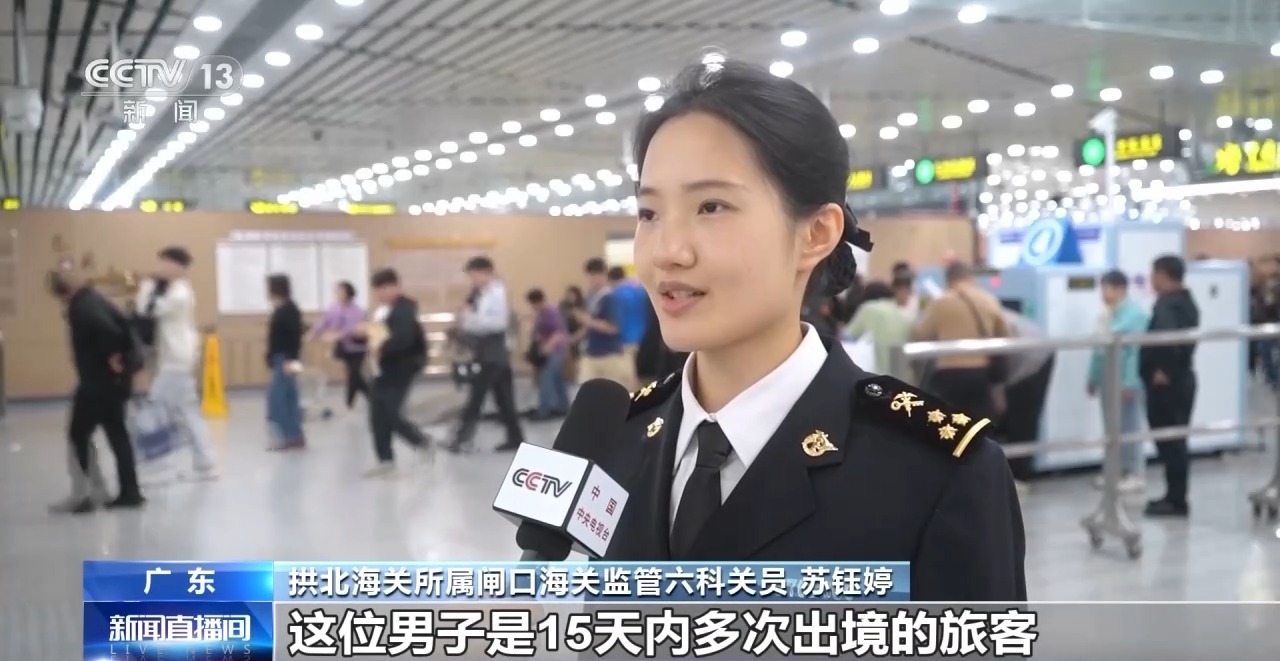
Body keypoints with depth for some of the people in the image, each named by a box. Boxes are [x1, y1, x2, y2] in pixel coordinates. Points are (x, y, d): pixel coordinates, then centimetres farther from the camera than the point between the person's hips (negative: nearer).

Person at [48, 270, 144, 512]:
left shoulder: (81, 307, -18)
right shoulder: (93, 299, 12)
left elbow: (108, 331, -34)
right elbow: (121, 324, 14)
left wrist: (112, 357, -20)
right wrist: (123, 358, 8)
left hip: (99, 381, -9)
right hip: (112, 380, 9)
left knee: (78, 435, 2)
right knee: (116, 433, 11)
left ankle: (85, 494, 4)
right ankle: (130, 492, 13)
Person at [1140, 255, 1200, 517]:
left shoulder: (1166, 304, -17)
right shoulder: (1186, 301, 14)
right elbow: (1186, 338, 15)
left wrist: (1164, 371, -23)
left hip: (1165, 384, -10)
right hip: (1181, 380, 10)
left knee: (1168, 442, -4)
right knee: (1176, 441, 14)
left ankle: (1176, 500, 0)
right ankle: (1176, 496, 21)